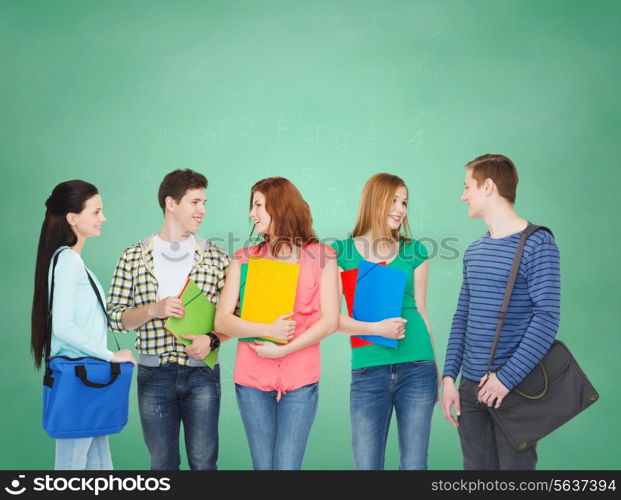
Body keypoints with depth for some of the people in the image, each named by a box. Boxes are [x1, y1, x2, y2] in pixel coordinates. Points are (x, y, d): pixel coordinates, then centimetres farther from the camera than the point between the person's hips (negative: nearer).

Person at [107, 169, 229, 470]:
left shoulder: (215, 257, 5)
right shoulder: (134, 257, 4)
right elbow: (114, 316, 3)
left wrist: (212, 339, -12)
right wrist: (153, 310, -13)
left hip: (201, 374, 0)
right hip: (154, 375, 0)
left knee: (203, 462, 1)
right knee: (162, 463, 10)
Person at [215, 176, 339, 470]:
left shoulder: (321, 257, 3)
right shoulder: (245, 259, 7)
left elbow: (329, 321, -4)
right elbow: (222, 322, -1)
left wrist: (283, 349, -13)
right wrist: (268, 330, -16)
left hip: (300, 380, -2)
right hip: (253, 379, 2)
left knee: (288, 465, -5)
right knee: (263, 465, 6)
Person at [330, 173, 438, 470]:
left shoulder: (414, 251, 7)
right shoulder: (342, 252, 1)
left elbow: (421, 313, 12)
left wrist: (437, 373, 14)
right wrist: (375, 328, -17)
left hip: (417, 369, 2)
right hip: (367, 371, -1)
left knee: (414, 464, 5)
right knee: (366, 465, 2)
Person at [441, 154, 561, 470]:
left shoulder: (537, 245, -8)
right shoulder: (473, 252, 13)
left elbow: (547, 317, -15)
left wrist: (506, 378, -18)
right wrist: (449, 376, 5)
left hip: (514, 387, -6)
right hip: (471, 387, 6)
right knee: (475, 465, 10)